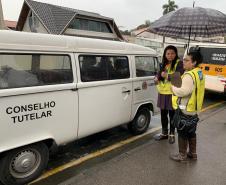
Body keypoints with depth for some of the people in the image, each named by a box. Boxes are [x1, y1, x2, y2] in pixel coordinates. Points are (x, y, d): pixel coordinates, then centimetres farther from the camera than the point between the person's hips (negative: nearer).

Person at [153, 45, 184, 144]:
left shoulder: (179, 64, -8)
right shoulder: (163, 64, 12)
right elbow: (159, 74, 19)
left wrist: (167, 76, -20)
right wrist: (157, 78, -2)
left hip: (173, 94, -6)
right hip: (163, 93, 6)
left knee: (172, 114, 7)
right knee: (163, 114, 15)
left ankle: (172, 134, 25)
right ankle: (164, 133, 31)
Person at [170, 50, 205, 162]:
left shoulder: (189, 75, -23)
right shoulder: (199, 74, 9)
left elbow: (184, 91, -32)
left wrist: (173, 88, -15)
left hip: (185, 110, -10)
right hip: (193, 109, 10)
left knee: (183, 133, 5)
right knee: (191, 132, 21)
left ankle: (182, 155, 20)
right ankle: (192, 153, 35)